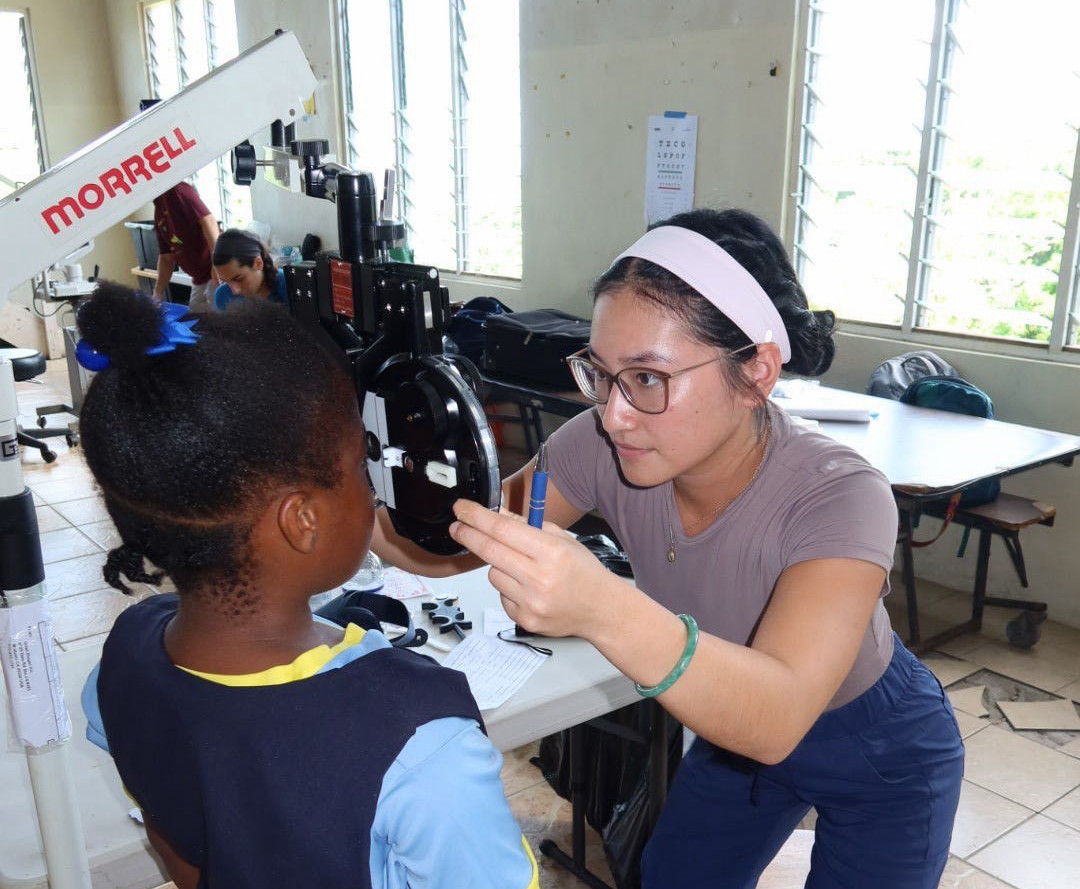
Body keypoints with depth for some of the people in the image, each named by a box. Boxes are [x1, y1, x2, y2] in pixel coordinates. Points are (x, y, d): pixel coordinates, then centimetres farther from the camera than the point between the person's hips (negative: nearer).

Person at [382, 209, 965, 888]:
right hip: (739, 728, 4)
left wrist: (605, 608, -65)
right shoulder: (606, 446, -25)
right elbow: (477, 538, -17)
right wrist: (402, 530, -40)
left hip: (879, 756, -3)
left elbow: (777, 718, -48)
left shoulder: (839, 498, -37)